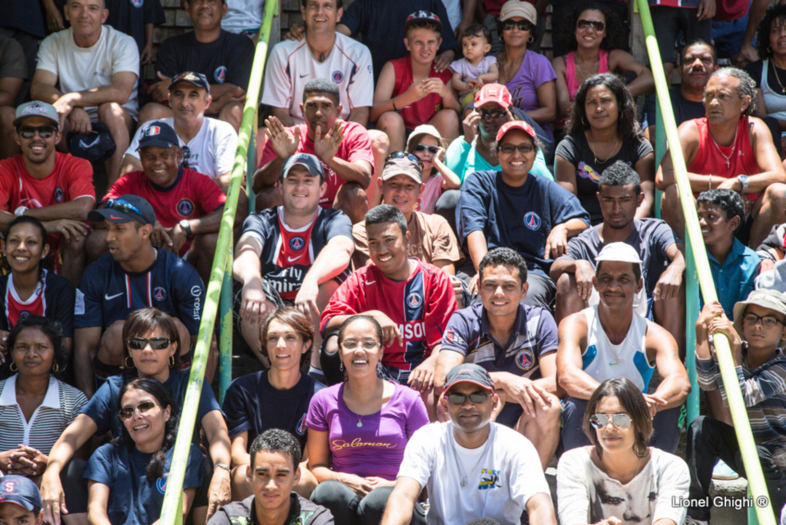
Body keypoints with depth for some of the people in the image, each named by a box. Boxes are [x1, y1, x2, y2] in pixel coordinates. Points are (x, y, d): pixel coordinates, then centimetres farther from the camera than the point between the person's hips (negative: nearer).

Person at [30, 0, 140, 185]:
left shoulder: (123, 43, -7)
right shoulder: (53, 43, 3)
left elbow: (121, 92, -24)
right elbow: (38, 88, -12)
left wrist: (71, 99, -32)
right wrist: (73, 108, -31)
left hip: (117, 123, -2)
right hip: (72, 125, 2)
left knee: (110, 108, -34)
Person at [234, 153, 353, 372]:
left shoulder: (334, 220, 1)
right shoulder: (262, 221, 5)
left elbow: (341, 250, -25)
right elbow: (246, 250, -20)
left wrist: (311, 280, -49)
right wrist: (251, 280, -46)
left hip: (318, 318, -1)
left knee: (331, 280, -29)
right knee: (251, 303, -30)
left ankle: (317, 369, -35)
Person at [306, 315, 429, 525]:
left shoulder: (408, 401, 5)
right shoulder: (323, 401, 9)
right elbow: (316, 466, 13)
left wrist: (393, 485, -10)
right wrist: (342, 479, -8)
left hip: (396, 501, -1)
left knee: (379, 500, -37)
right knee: (328, 492, -35)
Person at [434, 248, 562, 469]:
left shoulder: (540, 320, -3)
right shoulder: (463, 321, -6)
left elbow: (556, 383, -15)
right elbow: (442, 380, -21)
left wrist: (501, 395, -25)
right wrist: (502, 380, -30)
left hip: (523, 435, 1)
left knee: (550, 405, -28)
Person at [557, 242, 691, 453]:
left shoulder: (654, 335, -6)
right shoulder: (576, 325, -11)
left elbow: (681, 383, -26)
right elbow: (566, 375, -31)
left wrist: (648, 404, -49)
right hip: (582, 435, -1)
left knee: (668, 409, -25)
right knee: (576, 407, -32)